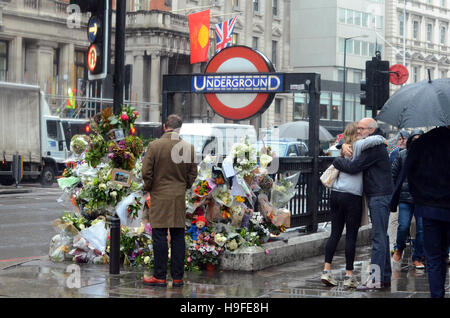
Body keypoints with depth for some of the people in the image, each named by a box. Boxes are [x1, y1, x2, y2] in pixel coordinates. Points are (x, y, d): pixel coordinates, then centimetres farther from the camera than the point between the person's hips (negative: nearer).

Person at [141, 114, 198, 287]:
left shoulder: (154, 146, -9)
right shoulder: (188, 147, -1)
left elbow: (146, 172, -7)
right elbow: (193, 172, 6)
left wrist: (149, 188, 9)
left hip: (159, 197, -3)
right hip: (180, 198, 3)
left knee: (159, 237, 1)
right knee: (178, 237, 7)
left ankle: (160, 276, 3)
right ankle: (177, 277, 10)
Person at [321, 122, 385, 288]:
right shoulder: (357, 146, -6)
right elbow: (371, 140, -22)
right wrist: (381, 139, -2)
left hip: (336, 194, 6)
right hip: (352, 196, -6)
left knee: (335, 233, 9)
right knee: (351, 236, 0)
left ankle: (326, 270, 3)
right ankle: (349, 275, 3)